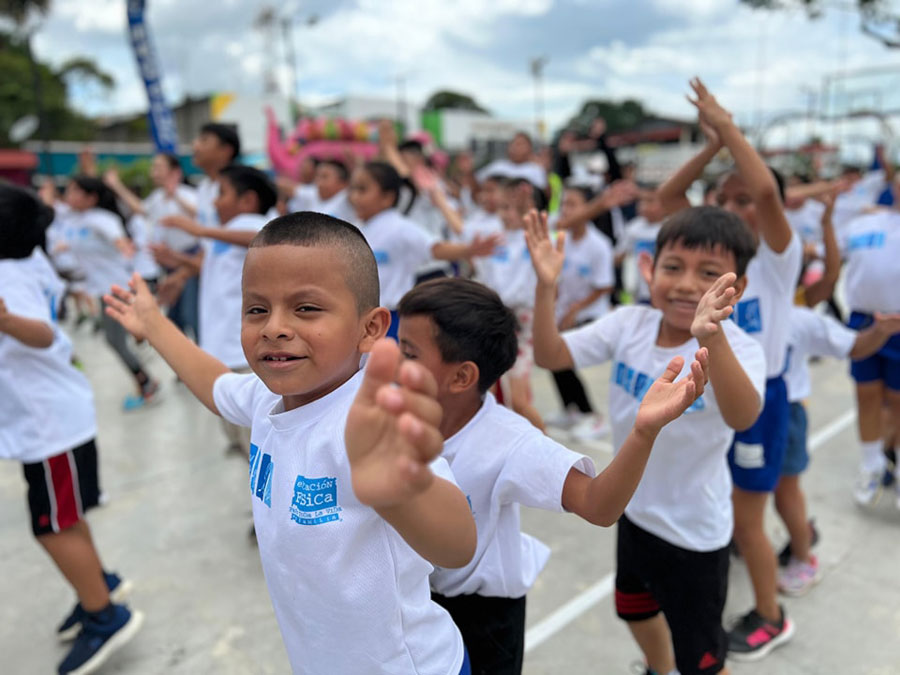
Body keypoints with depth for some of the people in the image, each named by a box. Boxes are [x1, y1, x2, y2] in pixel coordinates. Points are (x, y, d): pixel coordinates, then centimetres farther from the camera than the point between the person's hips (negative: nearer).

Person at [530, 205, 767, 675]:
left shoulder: (738, 347, -25)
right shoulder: (630, 324, -10)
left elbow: (742, 416, -46)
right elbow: (550, 355, -11)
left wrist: (711, 337, -63)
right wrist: (546, 287, -26)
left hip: (692, 531, -6)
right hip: (634, 509, 6)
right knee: (634, 609, 32)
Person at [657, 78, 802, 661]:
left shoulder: (778, 256, -14)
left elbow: (768, 191, -33)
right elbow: (667, 197, -1)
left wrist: (730, 127, -25)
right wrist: (711, 145, -11)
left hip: (759, 397, -6)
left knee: (746, 522, 6)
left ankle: (771, 618, 31)